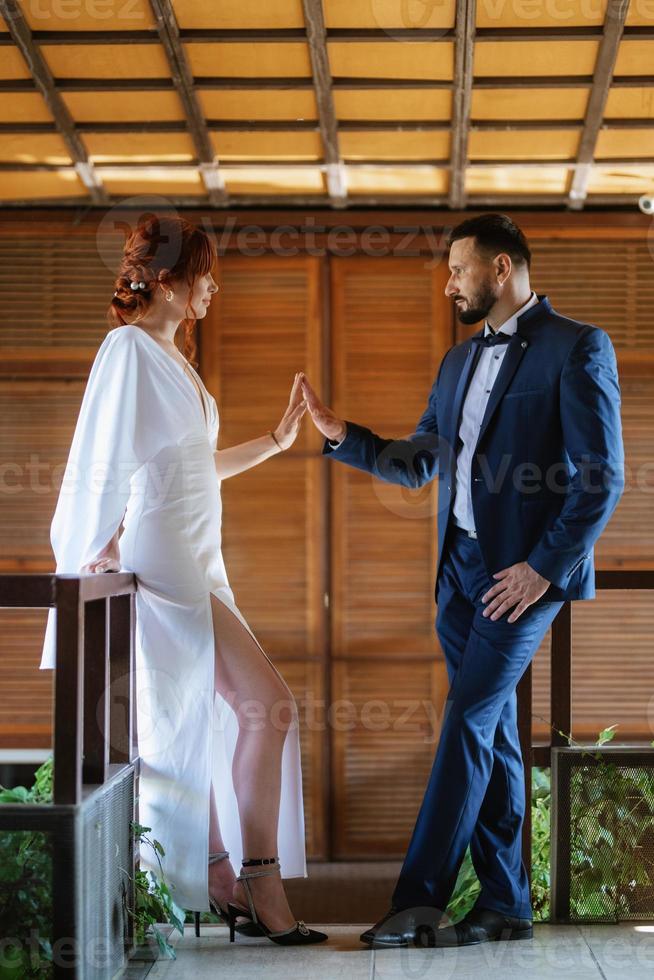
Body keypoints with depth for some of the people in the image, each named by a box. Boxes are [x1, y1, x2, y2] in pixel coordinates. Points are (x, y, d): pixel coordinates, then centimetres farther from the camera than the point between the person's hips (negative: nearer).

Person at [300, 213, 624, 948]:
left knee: (467, 725, -12)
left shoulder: (577, 348, -7)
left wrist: (544, 568, -16)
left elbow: (602, 476, -12)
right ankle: (505, 905, 15)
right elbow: (418, 463, 19)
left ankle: (419, 900, -10)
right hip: (461, 570, 8)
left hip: (525, 572, -7)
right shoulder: (459, 361, 17)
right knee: (491, 733, 9)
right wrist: (340, 435, 6)